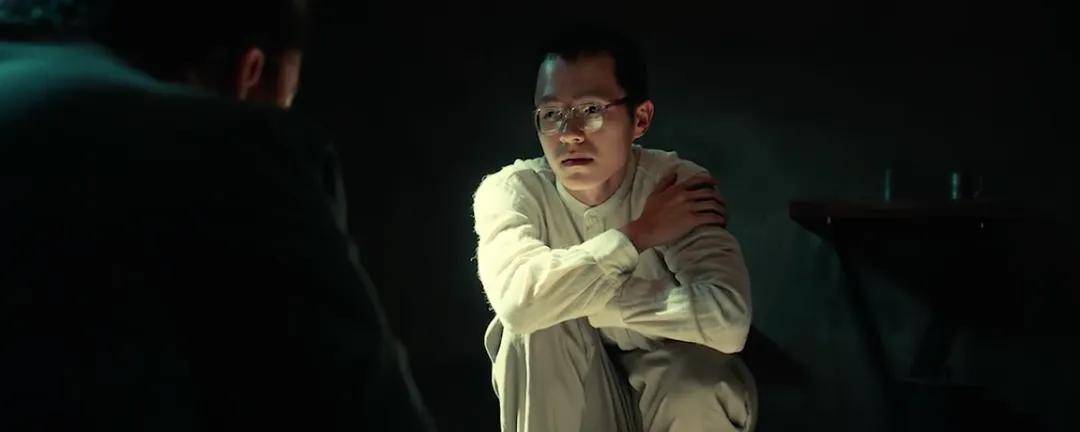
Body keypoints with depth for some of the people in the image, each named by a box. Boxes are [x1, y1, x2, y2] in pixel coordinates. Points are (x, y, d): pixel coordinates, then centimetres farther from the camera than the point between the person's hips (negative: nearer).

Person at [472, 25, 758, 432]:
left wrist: (574, 294, -33)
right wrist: (639, 234, -31)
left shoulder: (679, 184, -21)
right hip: (557, 394, 1)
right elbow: (518, 299, -40)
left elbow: (727, 320, -37)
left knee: (701, 390, -34)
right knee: (536, 324, -30)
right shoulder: (510, 190, -19)